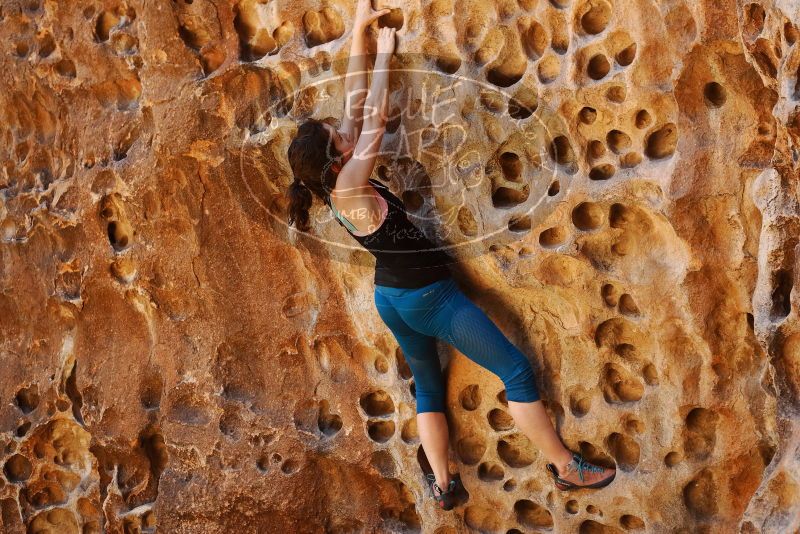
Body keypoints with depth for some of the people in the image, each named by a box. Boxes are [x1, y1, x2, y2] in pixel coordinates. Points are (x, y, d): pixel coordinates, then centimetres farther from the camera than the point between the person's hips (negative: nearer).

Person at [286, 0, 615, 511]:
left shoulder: (336, 181, -4)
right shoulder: (347, 187, -25)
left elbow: (357, 105, -2)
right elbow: (374, 118, -24)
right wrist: (383, 54, -14)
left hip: (393, 298, 9)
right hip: (428, 296, -9)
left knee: (429, 385, 22)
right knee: (516, 369, -2)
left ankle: (444, 484, 27)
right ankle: (566, 467, 6)